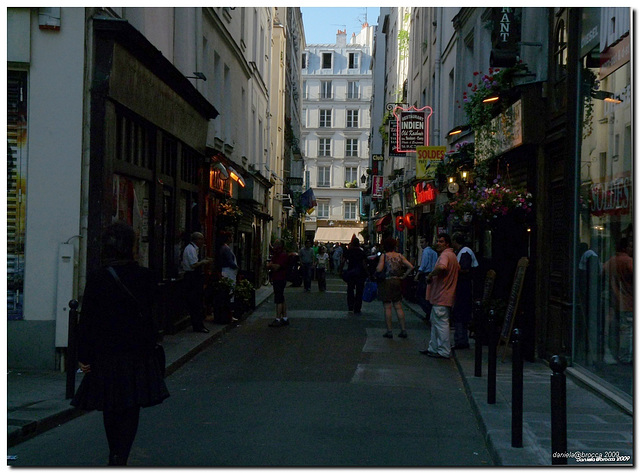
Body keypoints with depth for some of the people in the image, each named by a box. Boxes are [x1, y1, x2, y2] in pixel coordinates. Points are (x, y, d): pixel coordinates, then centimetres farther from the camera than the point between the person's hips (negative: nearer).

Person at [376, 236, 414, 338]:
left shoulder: (384, 256, -7)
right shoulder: (400, 256, 4)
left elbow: (379, 269, -17)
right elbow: (411, 267, -2)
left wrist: (377, 266, 5)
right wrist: (403, 276, 6)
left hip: (386, 282, -4)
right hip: (397, 282, 4)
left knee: (387, 307, 1)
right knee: (398, 307, 9)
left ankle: (389, 331, 0)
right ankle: (403, 330, 7)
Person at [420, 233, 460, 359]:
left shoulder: (445, 255, -16)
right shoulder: (452, 255, 17)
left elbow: (442, 267, -38)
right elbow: (458, 269, 31)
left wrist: (430, 275, -21)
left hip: (441, 296, -11)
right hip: (440, 296, 11)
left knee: (441, 323, -6)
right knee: (435, 321, 17)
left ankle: (444, 351, -2)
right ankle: (433, 348, 24)